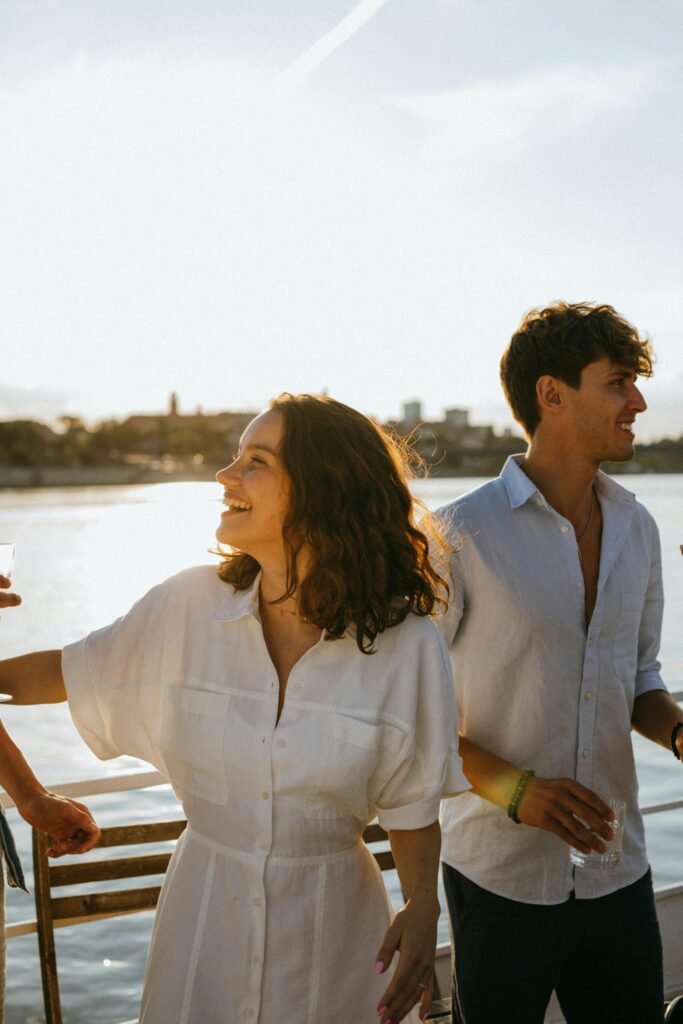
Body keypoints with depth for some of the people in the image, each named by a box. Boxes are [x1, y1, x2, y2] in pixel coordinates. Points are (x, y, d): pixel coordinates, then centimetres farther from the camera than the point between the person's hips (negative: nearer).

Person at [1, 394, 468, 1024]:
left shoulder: (406, 644, -15)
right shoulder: (190, 605, -11)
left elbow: (412, 805, -6)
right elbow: (77, 672, 6)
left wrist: (422, 907, -20)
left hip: (332, 920, -1)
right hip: (204, 912, 2)